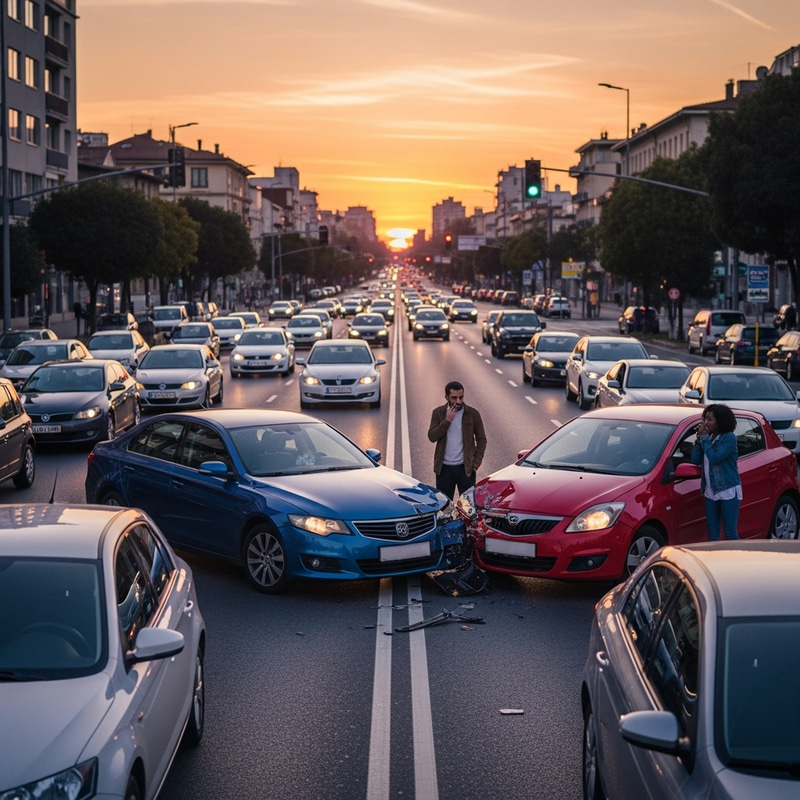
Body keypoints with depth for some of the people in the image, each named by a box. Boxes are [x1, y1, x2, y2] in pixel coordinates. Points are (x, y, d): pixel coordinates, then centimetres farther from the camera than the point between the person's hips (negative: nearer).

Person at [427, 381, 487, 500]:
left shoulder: (473, 413, -1)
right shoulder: (438, 413, 1)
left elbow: (481, 440, 3)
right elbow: (432, 437, -8)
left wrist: (476, 463, -6)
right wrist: (447, 420, -17)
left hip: (465, 468, -1)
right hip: (444, 468, 1)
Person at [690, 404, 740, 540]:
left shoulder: (729, 438, -13)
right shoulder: (708, 437, 9)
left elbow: (714, 458, -24)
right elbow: (695, 459, 5)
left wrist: (704, 438, -14)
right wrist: (700, 438, -4)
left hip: (728, 491, -7)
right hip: (711, 491, 7)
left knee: (730, 532, -4)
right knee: (712, 533, 10)